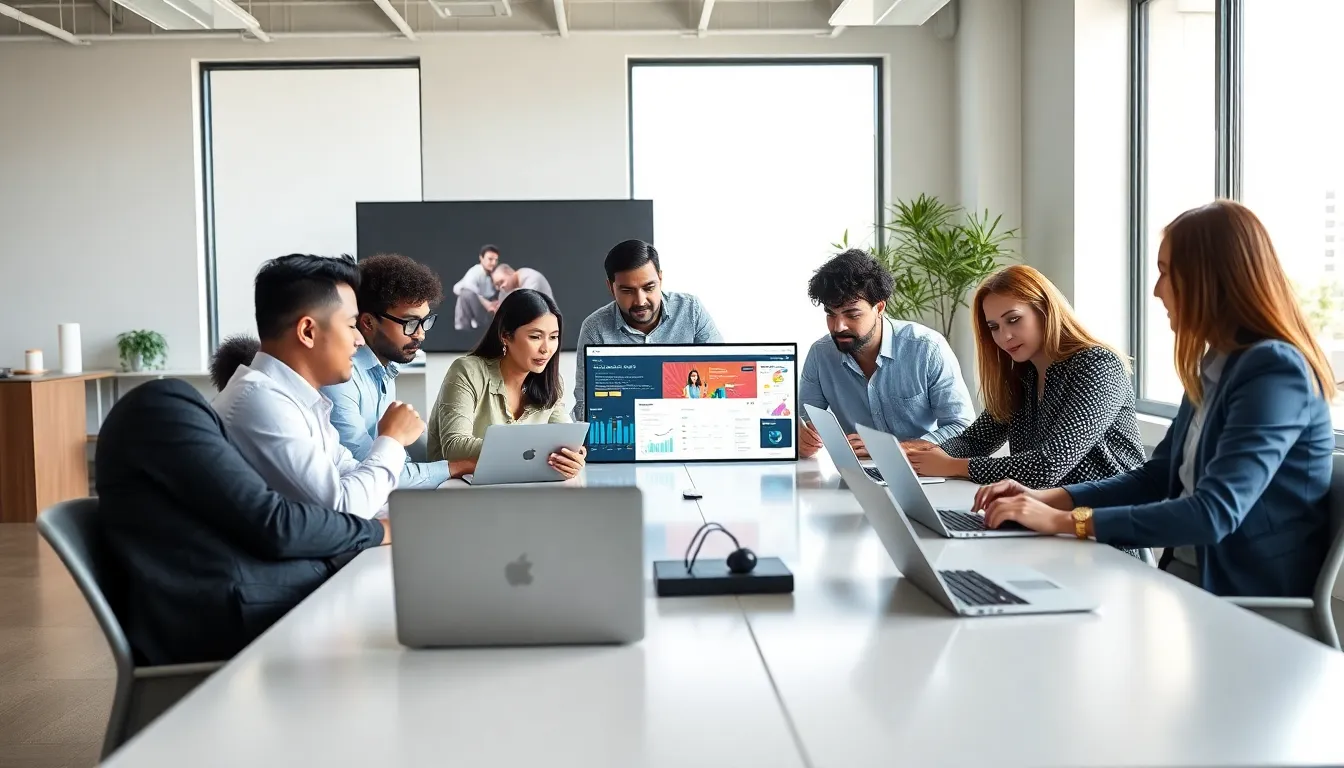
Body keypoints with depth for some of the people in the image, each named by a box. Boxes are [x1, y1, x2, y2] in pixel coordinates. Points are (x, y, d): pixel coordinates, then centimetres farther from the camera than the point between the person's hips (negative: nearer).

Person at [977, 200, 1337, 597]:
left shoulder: (1274, 369, -18)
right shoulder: (1213, 366, 10)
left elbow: (1215, 513, -27)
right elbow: (1155, 478, 13)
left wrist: (1066, 521, -26)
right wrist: (1047, 499, -1)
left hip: (1260, 609, -7)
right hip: (1205, 588, 7)